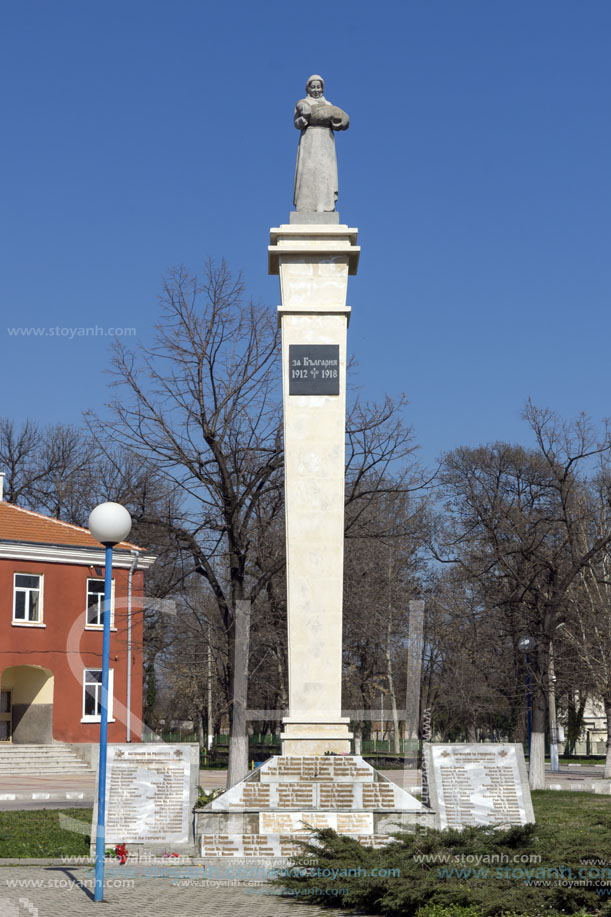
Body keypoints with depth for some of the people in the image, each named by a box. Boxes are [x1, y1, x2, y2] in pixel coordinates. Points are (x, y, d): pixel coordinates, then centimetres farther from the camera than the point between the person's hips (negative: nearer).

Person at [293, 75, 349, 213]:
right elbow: (297, 124, 0)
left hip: (326, 142, 3)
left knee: (325, 172, -8)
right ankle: (306, 207, -14)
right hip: (309, 140, -3)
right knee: (308, 171, -12)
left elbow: (336, 126, 10)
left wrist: (336, 120, -10)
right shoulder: (302, 104, 7)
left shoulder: (329, 105, 16)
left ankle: (324, 205, -11)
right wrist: (304, 118, -18)